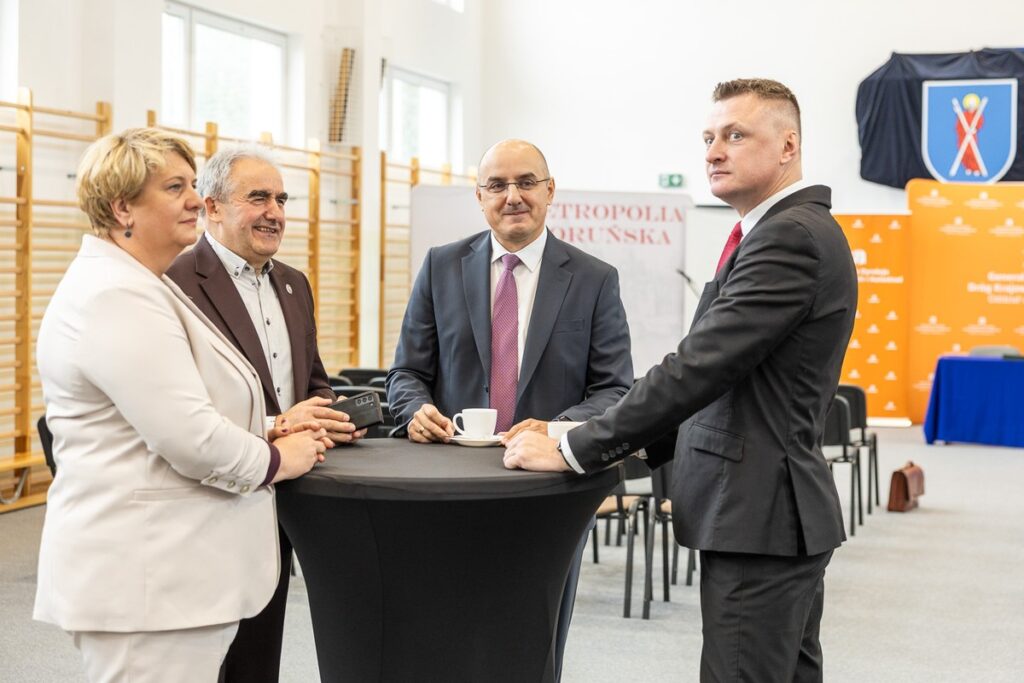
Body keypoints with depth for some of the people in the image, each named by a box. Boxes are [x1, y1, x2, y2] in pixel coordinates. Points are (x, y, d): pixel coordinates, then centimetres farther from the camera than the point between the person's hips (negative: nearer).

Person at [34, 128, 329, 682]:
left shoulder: (133, 286, 18)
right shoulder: (116, 297, -18)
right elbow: (189, 437, -23)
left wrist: (265, 434, 8)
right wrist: (277, 459, -6)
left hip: (169, 571, 11)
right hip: (147, 579, -11)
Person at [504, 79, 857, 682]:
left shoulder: (791, 236, -17)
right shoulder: (792, 230, 15)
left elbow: (700, 366, -24)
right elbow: (720, 373, 18)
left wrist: (575, 451, -21)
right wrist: (634, 446, 12)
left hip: (761, 515, -10)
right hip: (772, 510, 10)